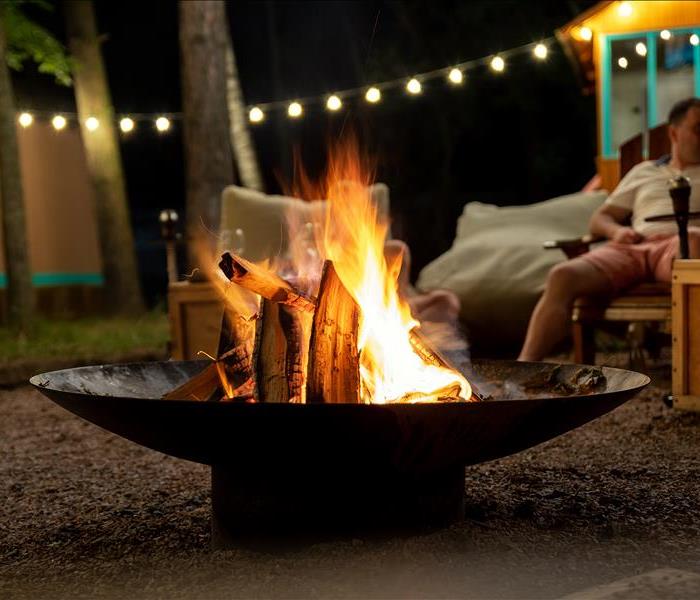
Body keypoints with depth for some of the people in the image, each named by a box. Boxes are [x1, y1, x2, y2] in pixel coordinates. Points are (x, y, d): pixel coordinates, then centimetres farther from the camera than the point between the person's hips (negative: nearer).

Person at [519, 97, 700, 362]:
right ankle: (524, 368, -36)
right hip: (633, 247, 3)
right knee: (563, 276, -26)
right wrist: (617, 230, 3)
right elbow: (598, 219, 26)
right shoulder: (643, 171, 32)